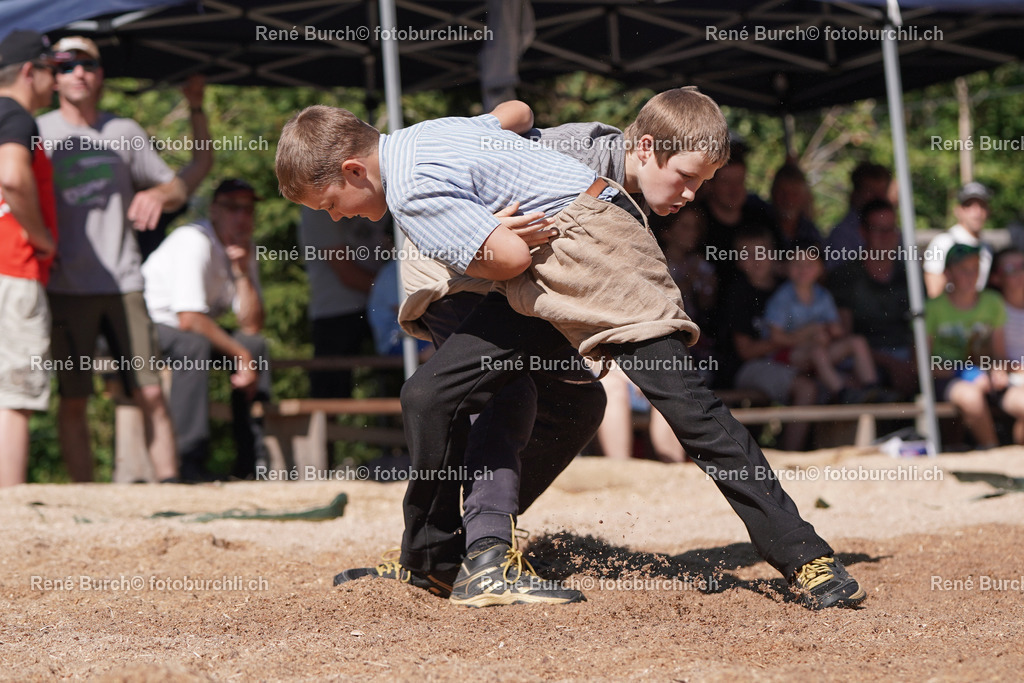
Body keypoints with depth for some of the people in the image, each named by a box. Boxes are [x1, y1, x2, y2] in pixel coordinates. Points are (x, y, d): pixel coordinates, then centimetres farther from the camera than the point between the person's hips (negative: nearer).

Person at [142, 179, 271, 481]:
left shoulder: (243, 250, 3)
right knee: (194, 345, -35)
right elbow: (189, 319, -30)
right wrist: (241, 356, -25)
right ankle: (191, 461, -36)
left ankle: (252, 459, -11)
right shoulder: (194, 241, -22)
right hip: (145, 324, -8)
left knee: (256, 344, -9)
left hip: (189, 332, 8)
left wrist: (242, 271, -16)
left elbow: (252, 325, -5)